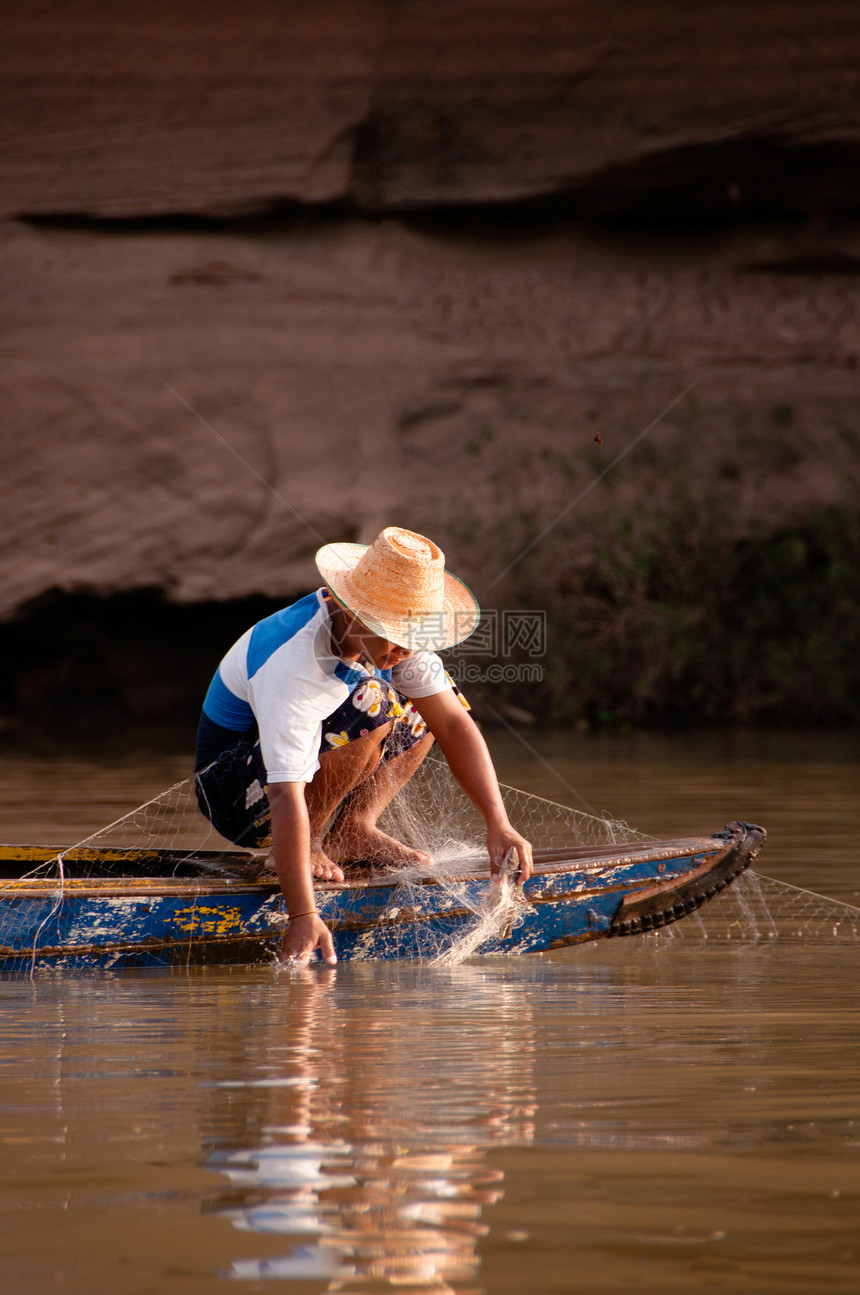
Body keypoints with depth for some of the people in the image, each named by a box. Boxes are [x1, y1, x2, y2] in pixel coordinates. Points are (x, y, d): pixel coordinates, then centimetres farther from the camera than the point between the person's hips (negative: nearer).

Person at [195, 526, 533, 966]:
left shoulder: (394, 630, -12)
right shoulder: (291, 665, -35)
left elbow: (453, 723, -9)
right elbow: (286, 798, -40)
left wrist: (498, 824, -21)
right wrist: (303, 918, -46)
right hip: (236, 793, -8)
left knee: (439, 699, 4)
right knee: (372, 706, -31)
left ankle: (354, 830, -3)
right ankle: (309, 843, -16)